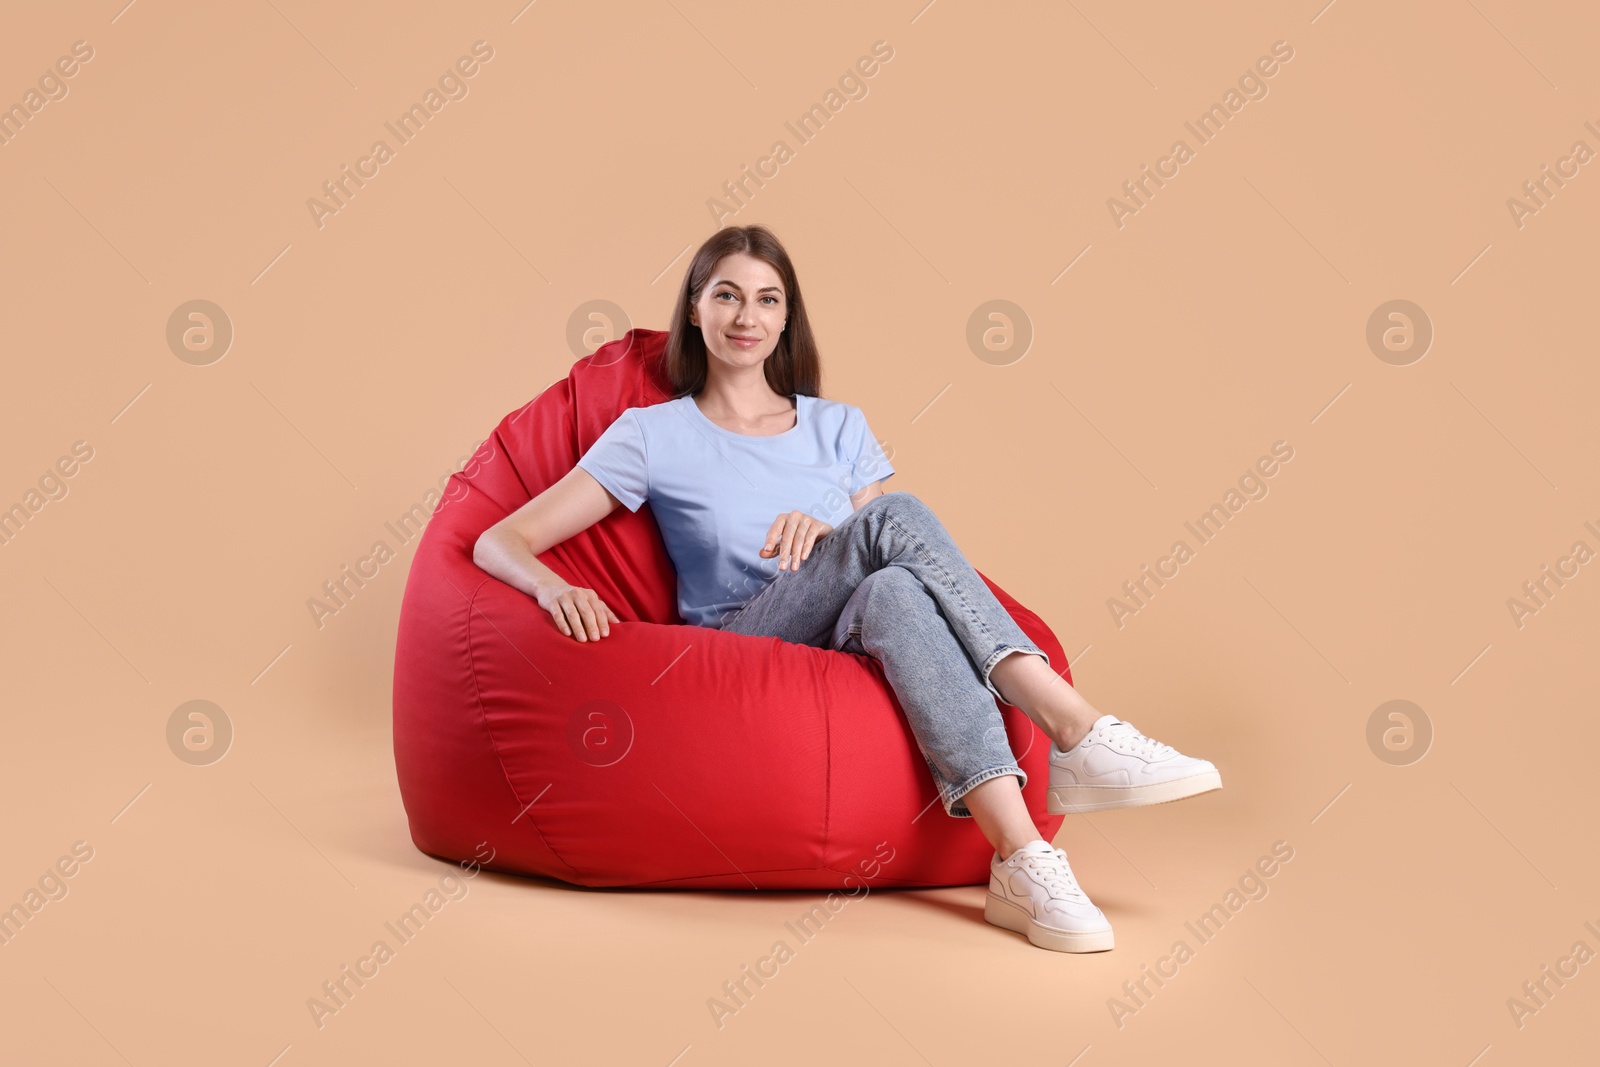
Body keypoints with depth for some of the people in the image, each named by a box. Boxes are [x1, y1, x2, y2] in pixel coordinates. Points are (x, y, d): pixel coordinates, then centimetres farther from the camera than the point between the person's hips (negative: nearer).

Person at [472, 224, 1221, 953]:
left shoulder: (837, 427, 20)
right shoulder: (652, 436, 10)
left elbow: (902, 560, 11)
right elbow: (497, 543, 3)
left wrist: (829, 536, -11)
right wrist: (554, 587, -21)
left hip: (863, 648, 3)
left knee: (893, 593, -36)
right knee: (895, 515, -30)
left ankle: (1020, 861, -48)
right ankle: (1079, 732, -39)